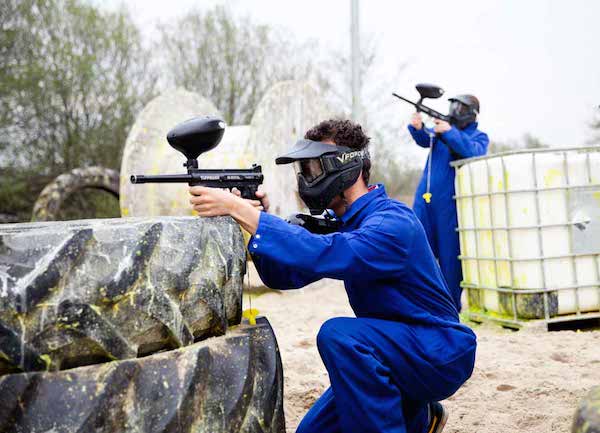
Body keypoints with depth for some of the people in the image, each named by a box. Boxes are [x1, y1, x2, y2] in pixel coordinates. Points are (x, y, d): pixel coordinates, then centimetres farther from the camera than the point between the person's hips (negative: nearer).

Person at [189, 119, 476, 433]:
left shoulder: (393, 221, -23)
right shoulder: (341, 222, 5)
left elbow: (328, 255, -40)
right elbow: (283, 276, 1)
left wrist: (239, 209, -38)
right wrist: (251, 217, -17)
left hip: (442, 355, -9)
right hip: (389, 353, 9)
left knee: (338, 334, -32)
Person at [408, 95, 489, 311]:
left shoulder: (479, 136, 6)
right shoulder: (441, 126, 15)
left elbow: (474, 153, -16)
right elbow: (425, 140, -5)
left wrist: (450, 132, -25)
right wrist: (417, 128, -27)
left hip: (450, 204, -3)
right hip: (425, 200, 3)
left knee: (451, 256, -1)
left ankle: (451, 307, 8)